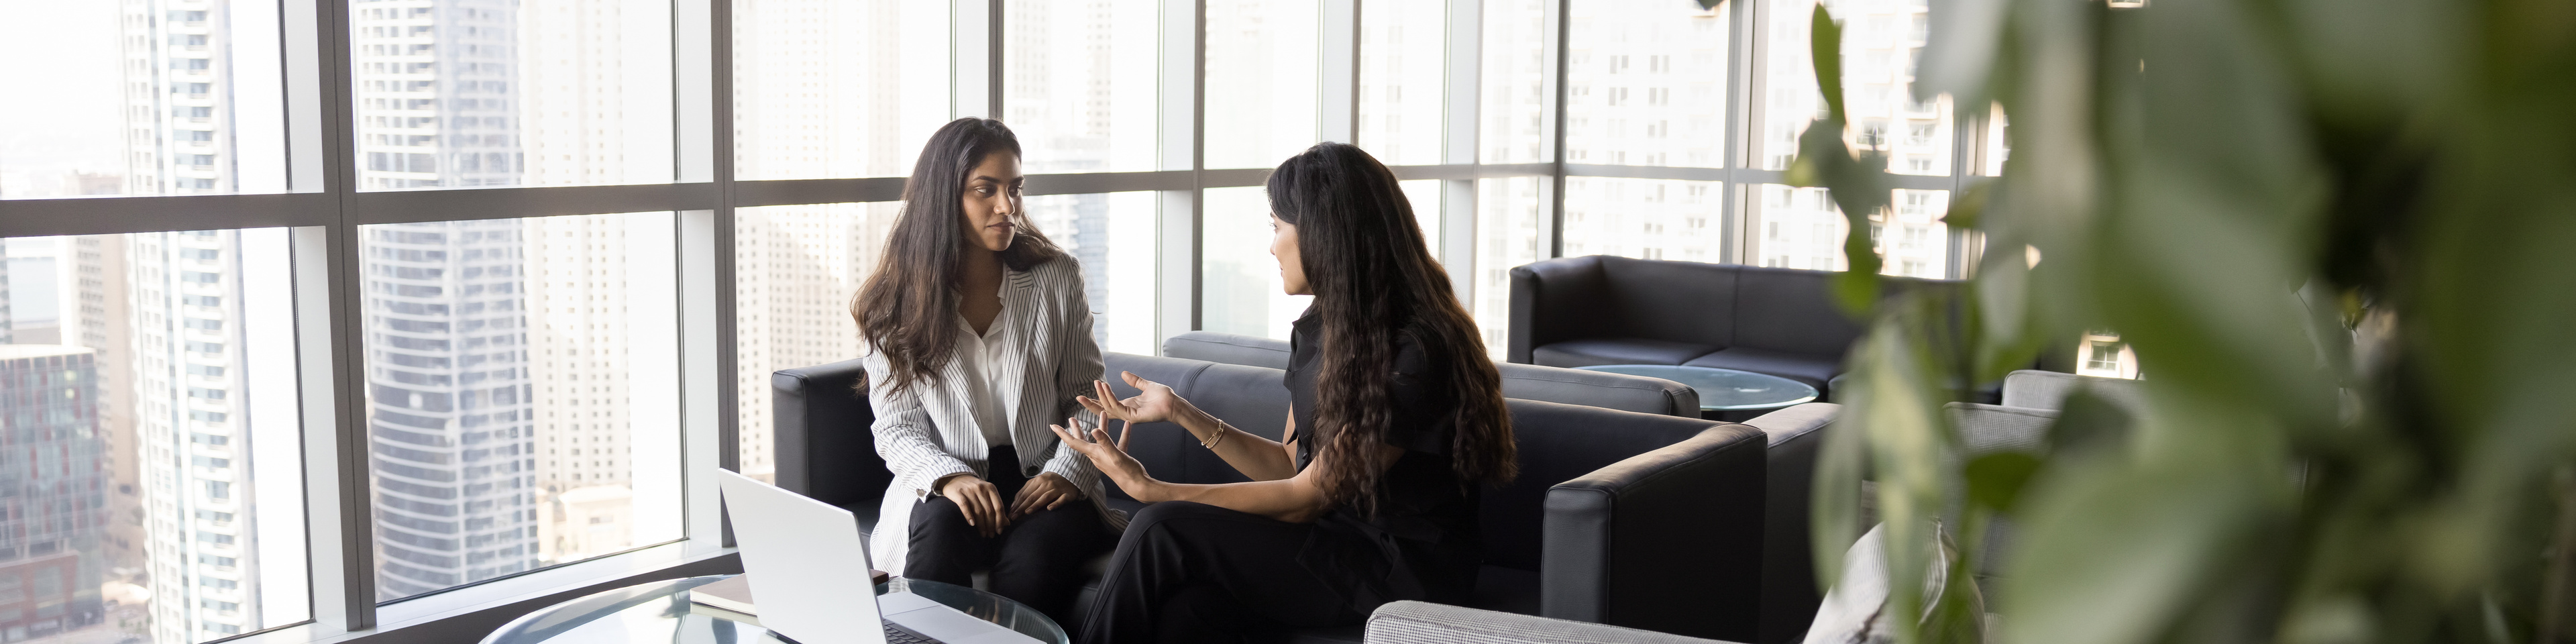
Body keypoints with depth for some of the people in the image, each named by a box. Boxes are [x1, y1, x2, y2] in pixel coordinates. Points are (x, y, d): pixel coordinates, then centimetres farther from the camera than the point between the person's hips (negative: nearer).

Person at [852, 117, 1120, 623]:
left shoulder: (1056, 278, 5)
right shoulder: (898, 302, 3)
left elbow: (1085, 397, 7)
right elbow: (897, 429, 1)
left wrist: (1068, 471, -12)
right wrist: (950, 478, -19)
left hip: (1042, 486, 0)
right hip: (946, 488, 0)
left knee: (1034, 552, -32)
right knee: (940, 528, -34)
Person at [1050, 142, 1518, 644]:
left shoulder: (1414, 353, -20)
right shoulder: (1317, 330, 9)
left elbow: (1307, 498, -17)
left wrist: (1151, 490, -16)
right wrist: (1179, 411, 5)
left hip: (1401, 567, -7)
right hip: (1336, 540, 7)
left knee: (1161, 533, -18)